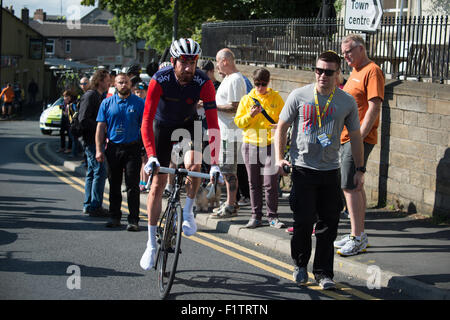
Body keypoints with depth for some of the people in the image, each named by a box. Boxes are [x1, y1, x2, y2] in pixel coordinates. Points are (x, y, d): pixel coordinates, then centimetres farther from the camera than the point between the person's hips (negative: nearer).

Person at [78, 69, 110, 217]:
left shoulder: (98, 96, 19)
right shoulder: (90, 95, -13)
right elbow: (83, 119, -20)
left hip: (94, 140, 11)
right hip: (92, 140, -11)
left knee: (92, 172, 12)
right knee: (100, 171, -12)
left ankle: (88, 205, 18)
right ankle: (95, 206, -10)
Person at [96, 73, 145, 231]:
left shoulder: (139, 103, 2)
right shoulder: (107, 103, 7)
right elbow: (101, 127, 7)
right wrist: (99, 150, -1)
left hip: (132, 148, -2)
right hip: (113, 148, 2)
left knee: (132, 186, -5)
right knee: (114, 185, 10)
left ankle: (133, 219, -2)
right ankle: (114, 216, 20)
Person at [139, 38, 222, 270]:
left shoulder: (203, 83, -28)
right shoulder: (160, 80, -30)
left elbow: (213, 125, -31)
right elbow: (147, 121, -33)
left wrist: (214, 163, -38)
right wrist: (151, 156, -45)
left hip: (189, 123, 0)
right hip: (164, 124, 0)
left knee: (193, 164, -30)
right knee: (158, 183, -2)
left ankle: (187, 212, -3)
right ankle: (151, 244, 6)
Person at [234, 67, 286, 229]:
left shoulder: (276, 98, 5)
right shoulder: (246, 99, 9)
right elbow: (238, 122, 6)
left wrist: (279, 127, -13)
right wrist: (251, 115, -11)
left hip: (270, 144, -2)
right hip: (250, 144, 2)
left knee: (270, 183, -7)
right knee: (254, 183, 7)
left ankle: (273, 216, 4)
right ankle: (256, 216, 15)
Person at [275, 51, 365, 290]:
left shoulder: (347, 102, 3)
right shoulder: (299, 96, -2)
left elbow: (355, 137, 11)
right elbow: (281, 127, 6)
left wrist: (360, 170, 9)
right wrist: (280, 158, -4)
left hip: (330, 171, 2)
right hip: (303, 169, -2)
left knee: (328, 224, 2)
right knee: (303, 221, -3)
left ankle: (323, 273, 14)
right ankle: (300, 265, 20)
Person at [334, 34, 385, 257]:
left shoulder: (372, 71, -11)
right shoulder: (355, 72, 19)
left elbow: (374, 107, -18)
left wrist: (358, 137, -22)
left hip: (359, 139, -10)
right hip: (346, 138, 10)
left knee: (350, 186, -11)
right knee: (355, 186, 13)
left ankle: (357, 239, -7)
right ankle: (358, 235, 21)